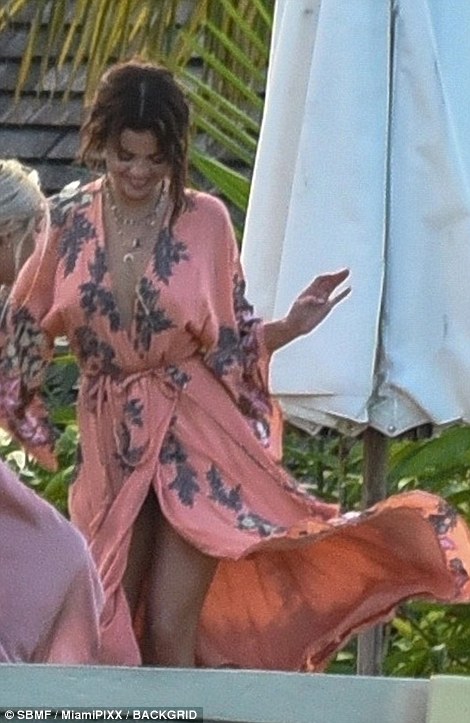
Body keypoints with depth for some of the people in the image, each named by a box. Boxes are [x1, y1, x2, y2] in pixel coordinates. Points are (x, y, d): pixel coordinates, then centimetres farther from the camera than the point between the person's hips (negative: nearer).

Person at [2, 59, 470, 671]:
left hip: (194, 436, -3)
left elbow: (231, 344, 1)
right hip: (111, 442, 3)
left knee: (168, 631, -9)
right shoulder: (67, 221, -1)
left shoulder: (205, 221, -6)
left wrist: (292, 326, -13)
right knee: (111, 632, 6)